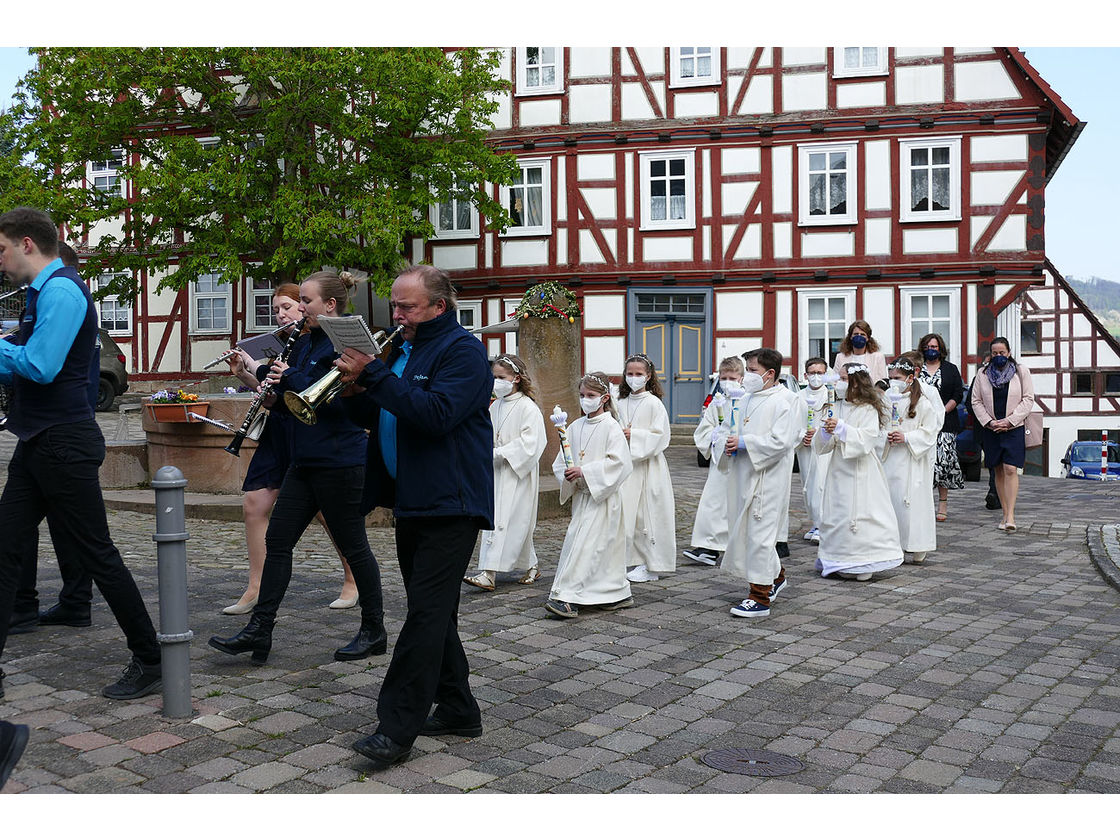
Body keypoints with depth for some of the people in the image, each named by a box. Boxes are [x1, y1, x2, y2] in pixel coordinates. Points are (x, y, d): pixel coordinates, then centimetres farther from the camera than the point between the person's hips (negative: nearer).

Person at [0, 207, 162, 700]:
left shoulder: (61, 291, -14)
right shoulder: (43, 292, 17)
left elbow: (40, 367, -23)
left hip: (64, 445, -10)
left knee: (97, 554, -3)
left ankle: (149, 662, 8)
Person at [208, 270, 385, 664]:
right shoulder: (304, 343, 14)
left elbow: (339, 401, -23)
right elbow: (288, 401, 20)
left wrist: (290, 377, -17)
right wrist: (271, 388, -1)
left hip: (340, 462, -9)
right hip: (305, 461, 9)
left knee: (353, 546, 2)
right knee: (277, 539, 5)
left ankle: (374, 631, 16)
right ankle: (259, 630, 9)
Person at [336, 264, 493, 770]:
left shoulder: (463, 350, -10)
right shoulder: (402, 350, 16)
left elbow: (436, 413, -25)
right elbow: (375, 417, 17)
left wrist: (374, 375, -23)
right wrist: (356, 391, -4)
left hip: (450, 504, -9)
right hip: (411, 501, 9)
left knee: (426, 613, -11)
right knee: (434, 613, 14)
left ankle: (396, 728, -9)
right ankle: (457, 710, 24)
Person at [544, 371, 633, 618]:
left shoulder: (611, 427, -8)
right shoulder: (575, 427, 10)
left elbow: (618, 462, -18)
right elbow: (560, 461, 11)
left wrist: (584, 472, -22)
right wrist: (567, 475, -11)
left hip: (603, 496, -7)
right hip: (581, 494, 7)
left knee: (585, 543, -13)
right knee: (605, 547, 12)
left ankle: (567, 597, -16)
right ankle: (618, 594, 22)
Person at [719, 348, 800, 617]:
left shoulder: (782, 402, -13)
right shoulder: (750, 399, 14)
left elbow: (780, 442, -22)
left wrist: (743, 443, -20)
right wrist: (731, 442, 4)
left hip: (767, 480, -9)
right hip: (746, 476, 9)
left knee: (759, 534, -6)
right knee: (745, 531, 17)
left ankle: (760, 597, 1)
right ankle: (776, 575, 37)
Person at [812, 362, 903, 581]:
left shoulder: (868, 410, -7)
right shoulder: (838, 409, 10)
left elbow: (866, 440, -18)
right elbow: (821, 446, 9)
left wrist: (841, 428, -23)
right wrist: (827, 431, -12)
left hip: (861, 472, -6)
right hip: (839, 471, 6)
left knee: (860, 513, -5)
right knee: (838, 514, 8)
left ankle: (863, 564, 4)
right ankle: (842, 563, 17)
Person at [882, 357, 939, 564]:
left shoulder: (923, 403, -7)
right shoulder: (888, 400, 9)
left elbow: (929, 432, -8)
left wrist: (906, 438, -18)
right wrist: (886, 436, -4)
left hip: (913, 462, -5)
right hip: (891, 460, 6)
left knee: (913, 502, -5)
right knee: (891, 499, 6)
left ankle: (918, 549, 5)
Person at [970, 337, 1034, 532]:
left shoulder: (1021, 371, 2)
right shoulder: (983, 373, 7)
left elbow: (1028, 399, -2)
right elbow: (976, 401, 7)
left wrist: (1008, 421, -11)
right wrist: (989, 422, -7)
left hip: (1014, 428, -3)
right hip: (990, 429, 3)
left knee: (1010, 469, -14)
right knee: (999, 471, 6)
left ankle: (1010, 516, -16)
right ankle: (1004, 514, 12)